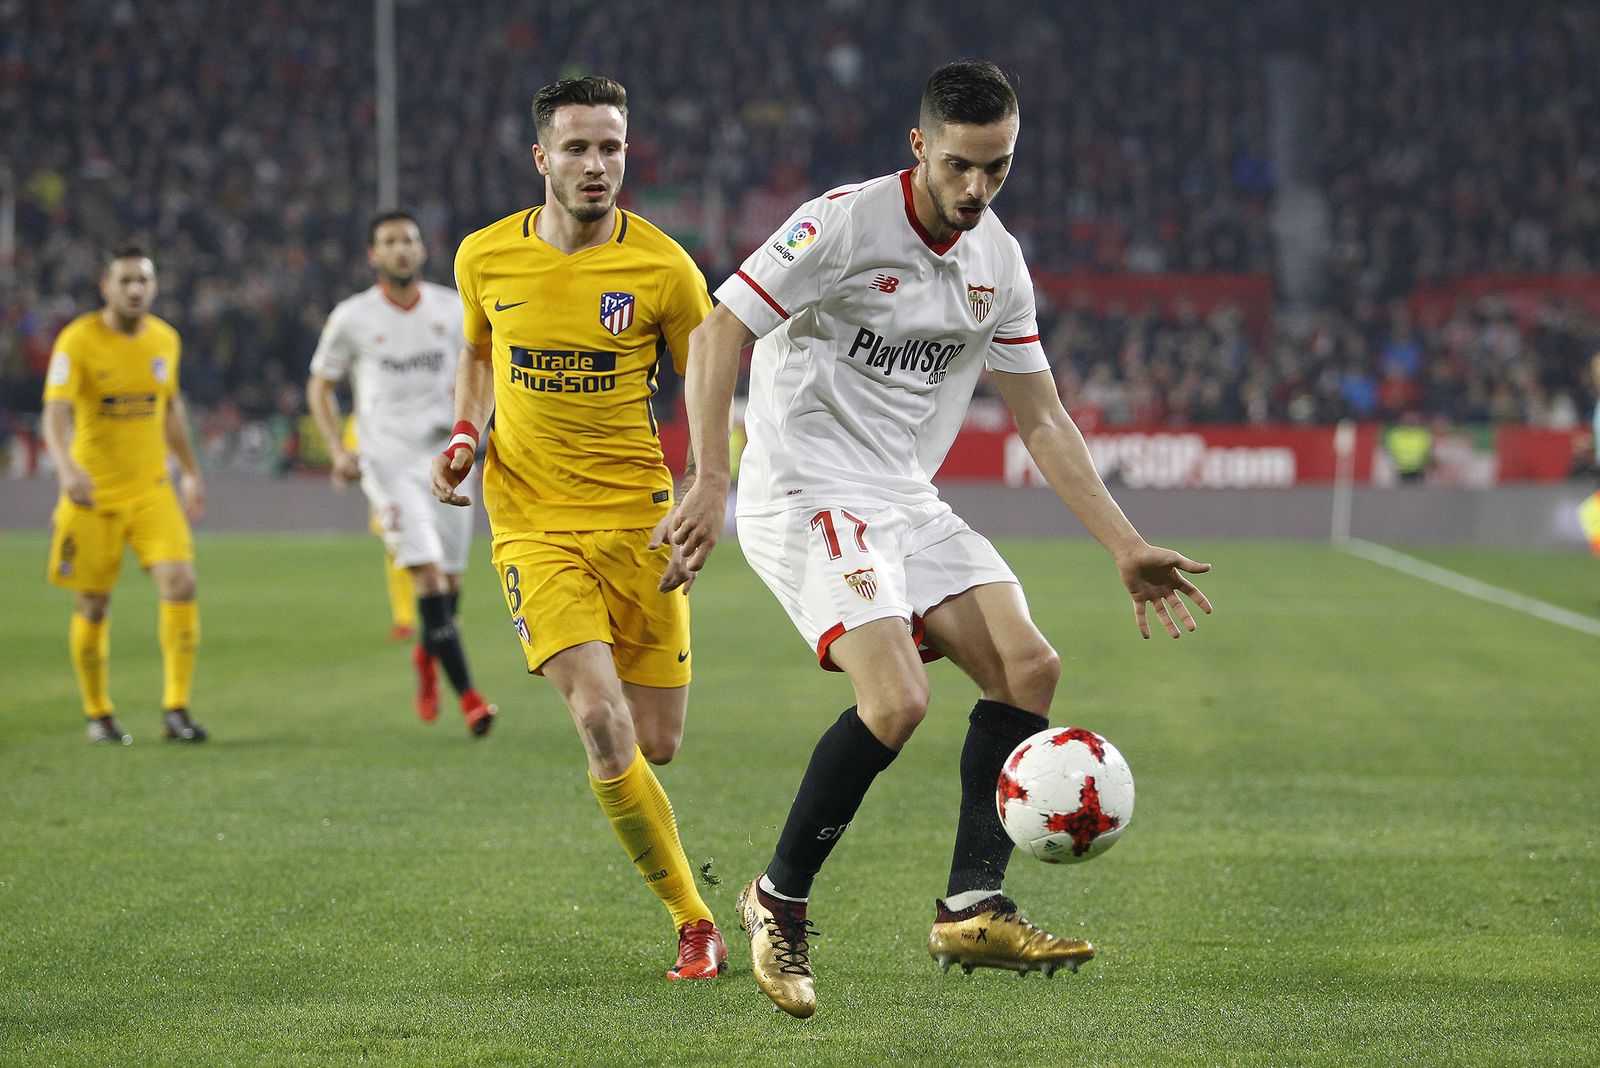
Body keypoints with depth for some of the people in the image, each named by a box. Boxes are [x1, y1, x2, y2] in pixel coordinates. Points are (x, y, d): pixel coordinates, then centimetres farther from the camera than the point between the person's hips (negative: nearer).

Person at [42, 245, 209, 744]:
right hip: (93, 494, -3)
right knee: (92, 608, 4)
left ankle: (176, 709, -11)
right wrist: (67, 468, -40)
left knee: (179, 584, -16)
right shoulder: (77, 341, -12)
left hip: (151, 489, 3)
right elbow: (56, 413, -23)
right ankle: (98, 715, 24)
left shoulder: (165, 339, 4)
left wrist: (190, 471, 23)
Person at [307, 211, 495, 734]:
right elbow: (320, 386, 10)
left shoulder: (453, 310, 6)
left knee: (451, 579, 7)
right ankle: (467, 694, -20)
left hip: (445, 454, 3)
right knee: (427, 570, -17)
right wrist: (337, 450, -2)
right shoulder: (351, 318, 0)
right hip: (388, 460, -3)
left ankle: (427, 656, 39)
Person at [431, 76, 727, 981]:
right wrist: (466, 435, 2)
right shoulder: (485, 257, 0)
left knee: (657, 745, 1)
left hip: (638, 517, 0)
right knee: (602, 724, -19)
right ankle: (696, 926, -8)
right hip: (532, 524, 0)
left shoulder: (664, 269, -7)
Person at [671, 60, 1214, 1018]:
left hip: (908, 505, 7)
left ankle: (973, 908, -6)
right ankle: (779, 902, -5)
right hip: (807, 498, -7)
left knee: (1029, 665, -8)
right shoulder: (845, 223, -14)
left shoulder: (999, 262, 7)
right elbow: (718, 336, -14)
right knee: (896, 699, -23)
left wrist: (1126, 548, 9)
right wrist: (711, 483, -24)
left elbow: (1043, 419, 14)